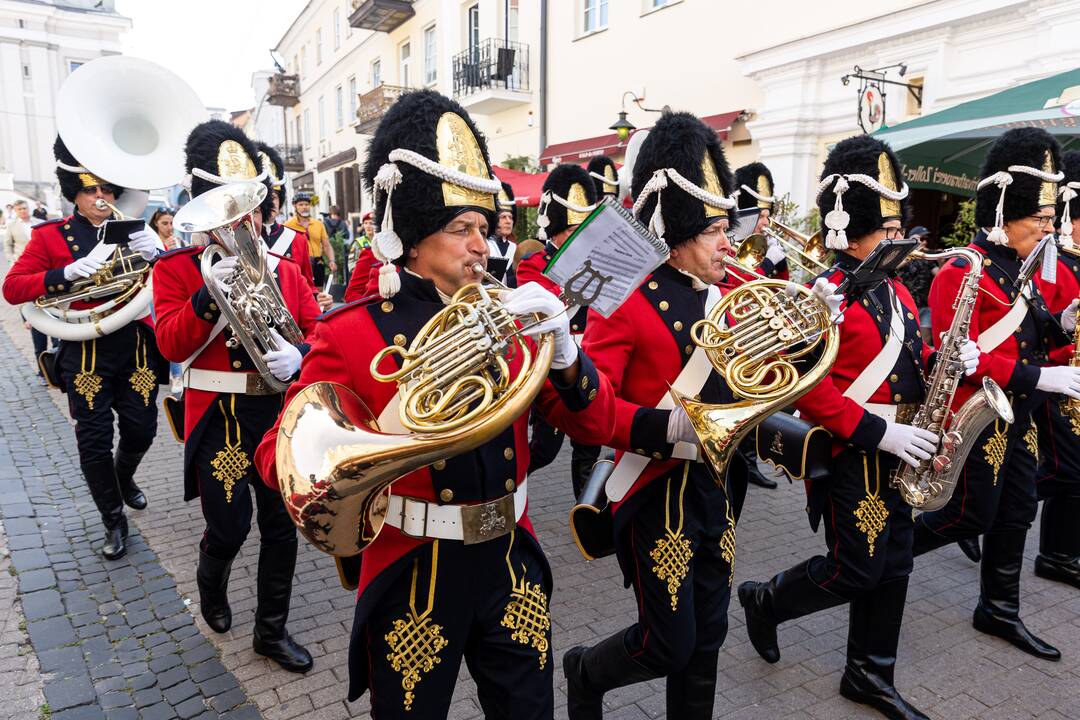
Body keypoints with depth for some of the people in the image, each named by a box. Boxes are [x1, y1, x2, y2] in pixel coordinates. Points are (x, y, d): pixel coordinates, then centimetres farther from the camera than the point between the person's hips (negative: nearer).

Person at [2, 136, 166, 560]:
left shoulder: (133, 233, 4)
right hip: (87, 353, -2)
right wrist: (67, 273, -21)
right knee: (94, 442, 1)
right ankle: (114, 521, 19)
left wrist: (154, 255, -22)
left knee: (141, 431, 9)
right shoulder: (50, 235, -1)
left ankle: (124, 477, 43)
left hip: (135, 347, 2)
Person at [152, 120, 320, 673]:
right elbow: (170, 344, -12)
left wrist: (300, 357, -17)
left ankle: (272, 631, 27)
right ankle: (211, 583, 38)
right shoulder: (177, 267, -2)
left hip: (282, 415, 4)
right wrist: (208, 297, -27)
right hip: (219, 419, -3)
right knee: (229, 527, 1)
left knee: (282, 526, 9)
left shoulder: (286, 271, 8)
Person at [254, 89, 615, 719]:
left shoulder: (505, 318, -1)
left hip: (509, 560, 4)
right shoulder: (353, 333, -11)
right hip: (414, 573, -3)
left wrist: (564, 350, -23)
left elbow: (595, 426, -3)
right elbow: (279, 457, -13)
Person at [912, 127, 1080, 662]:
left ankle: (999, 611, 28)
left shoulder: (1019, 271, 12)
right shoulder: (963, 272, -18)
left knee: (1016, 513, 14)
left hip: (1017, 419, 9)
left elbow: (1023, 337, 19)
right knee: (972, 517, -1)